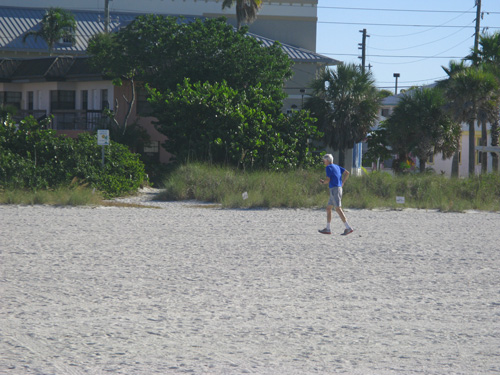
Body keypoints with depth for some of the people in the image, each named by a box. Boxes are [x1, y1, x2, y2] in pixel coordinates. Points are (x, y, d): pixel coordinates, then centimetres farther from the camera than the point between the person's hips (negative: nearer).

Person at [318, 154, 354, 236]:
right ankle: (328, 229, 15)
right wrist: (342, 183, 14)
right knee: (328, 208, 14)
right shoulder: (336, 166, 19)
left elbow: (328, 180, -13)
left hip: (334, 189, -10)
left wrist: (322, 182, 8)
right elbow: (347, 173, 16)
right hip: (339, 188, 10)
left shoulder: (329, 167, -7)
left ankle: (348, 228, -18)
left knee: (338, 209, -12)